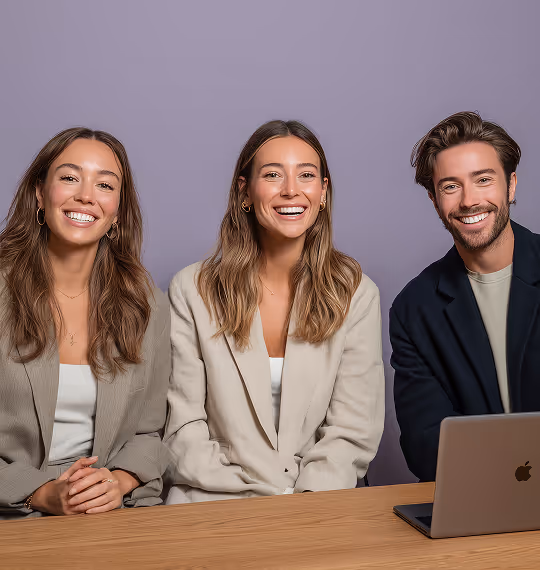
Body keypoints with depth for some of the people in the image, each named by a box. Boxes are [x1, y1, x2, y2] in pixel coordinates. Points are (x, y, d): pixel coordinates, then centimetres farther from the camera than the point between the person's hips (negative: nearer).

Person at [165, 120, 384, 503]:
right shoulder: (191, 291, 1)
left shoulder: (356, 294, 3)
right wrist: (271, 496, -13)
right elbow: (184, 431, -2)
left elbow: (355, 432, 1)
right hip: (214, 504, 0)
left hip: (322, 503, 1)